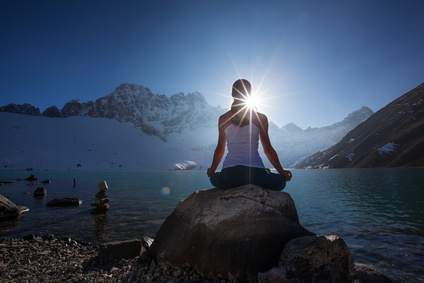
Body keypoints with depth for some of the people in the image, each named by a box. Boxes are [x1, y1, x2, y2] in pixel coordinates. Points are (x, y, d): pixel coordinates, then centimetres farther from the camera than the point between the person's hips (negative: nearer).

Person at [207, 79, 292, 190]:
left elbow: (220, 150, 10)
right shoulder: (261, 118, 3)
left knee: (214, 178, 35)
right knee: (281, 182, 30)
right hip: (255, 173, 0)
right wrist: (282, 172, 20)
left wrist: (212, 171, 27)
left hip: (230, 174, 1)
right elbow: (268, 150, 5)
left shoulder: (223, 118, 6)